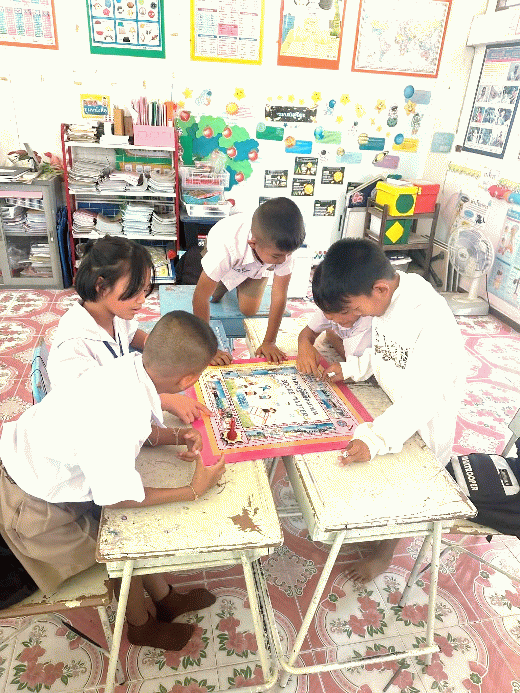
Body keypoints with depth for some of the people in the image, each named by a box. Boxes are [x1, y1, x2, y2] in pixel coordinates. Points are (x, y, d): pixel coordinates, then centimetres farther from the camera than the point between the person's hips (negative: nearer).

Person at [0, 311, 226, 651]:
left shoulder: (132, 367, -17)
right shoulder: (117, 417, -41)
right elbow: (117, 498, -24)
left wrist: (176, 437, -12)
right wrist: (194, 490, -18)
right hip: (32, 506, -7)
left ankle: (165, 598, 34)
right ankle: (141, 625, 36)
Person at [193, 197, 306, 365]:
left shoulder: (282, 248, -41)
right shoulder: (226, 247, -49)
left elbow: (279, 295, -32)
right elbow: (201, 296, -41)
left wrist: (269, 342, -30)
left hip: (256, 267, 2)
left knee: (249, 310, -3)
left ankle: (240, 286, 26)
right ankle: (222, 283, 23)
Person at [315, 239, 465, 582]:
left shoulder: (432, 321, -35)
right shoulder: (388, 298, -10)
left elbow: (421, 399, -36)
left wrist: (377, 439, -44)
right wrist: (350, 369, -8)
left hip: (424, 420, -7)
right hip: (393, 404, 7)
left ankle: (384, 554, 36)